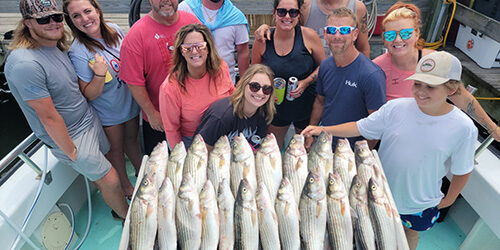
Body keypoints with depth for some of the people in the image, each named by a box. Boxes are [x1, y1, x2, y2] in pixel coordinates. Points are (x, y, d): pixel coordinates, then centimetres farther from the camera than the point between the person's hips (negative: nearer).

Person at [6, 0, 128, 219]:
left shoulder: (56, 45, 2)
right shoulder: (25, 64, -27)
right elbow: (48, 116, -22)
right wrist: (71, 151, -16)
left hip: (89, 120, 7)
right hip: (69, 136, -7)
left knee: (99, 172, 20)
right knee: (110, 181, 3)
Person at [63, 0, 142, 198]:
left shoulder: (114, 29, -9)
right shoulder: (78, 52, -25)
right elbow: (89, 95, -21)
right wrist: (99, 75, -38)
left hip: (131, 101, 5)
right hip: (108, 113, -5)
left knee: (132, 139, 26)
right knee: (115, 150, 17)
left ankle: (141, 172, 52)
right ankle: (126, 186, 42)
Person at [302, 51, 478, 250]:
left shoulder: (463, 128, -19)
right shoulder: (396, 108, -18)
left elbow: (462, 171, -6)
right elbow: (360, 127, -12)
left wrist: (449, 199, 5)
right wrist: (323, 130, -23)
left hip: (420, 203, 0)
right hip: (380, 189, 1)